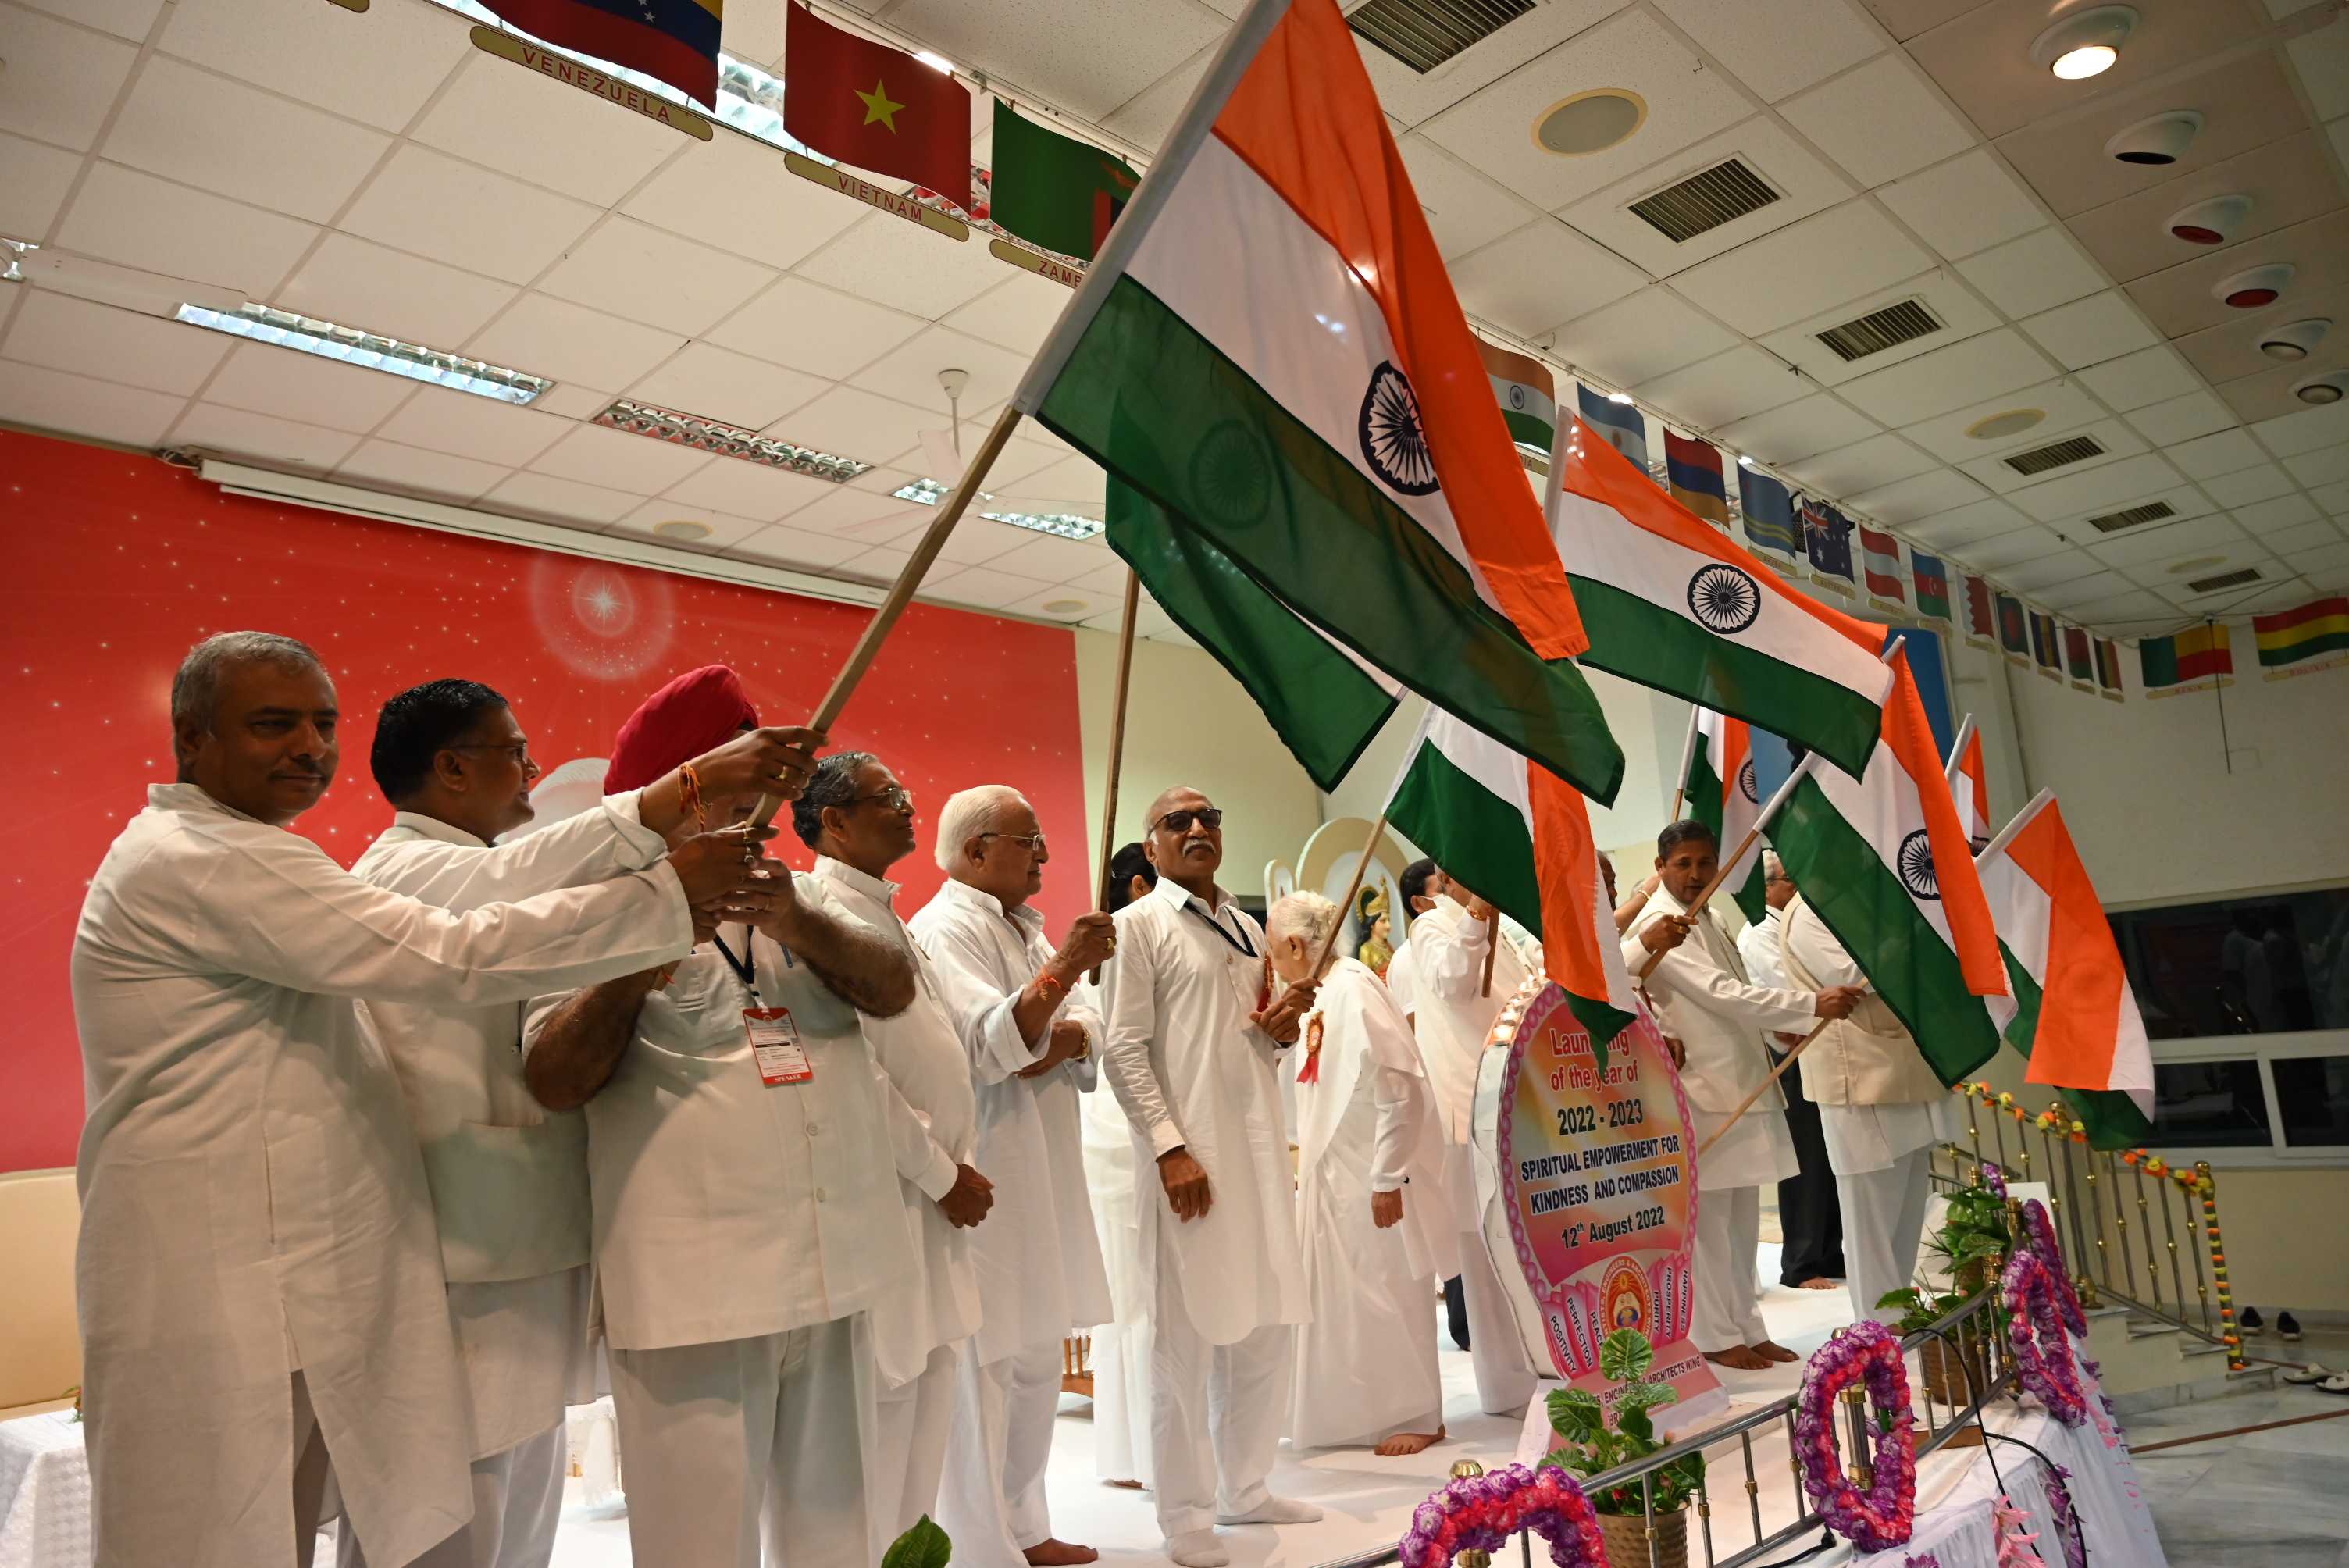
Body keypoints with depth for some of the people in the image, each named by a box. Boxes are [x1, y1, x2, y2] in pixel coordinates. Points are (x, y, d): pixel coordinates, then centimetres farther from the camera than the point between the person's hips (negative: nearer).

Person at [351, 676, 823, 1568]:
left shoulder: (473, 878, 19)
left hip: (524, 1249, 10)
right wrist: (693, 785, -44)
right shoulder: (401, 872, -11)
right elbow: (517, 880, -35)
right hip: (461, 1260, -10)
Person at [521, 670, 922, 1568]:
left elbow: (893, 990, -4)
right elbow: (552, 1083, -10)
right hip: (694, 1285, -4)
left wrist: (797, 921, -21)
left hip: (836, 1265, 5)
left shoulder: (806, 898, 13)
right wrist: (637, 966, -24)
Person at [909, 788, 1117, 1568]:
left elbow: (1091, 1031, 12)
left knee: (1035, 1363, 17)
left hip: (1040, 1176, 10)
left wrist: (1064, 1038, -9)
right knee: (981, 1366, -3)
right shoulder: (946, 929, -12)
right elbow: (985, 1048, -23)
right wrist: (1064, 969, -27)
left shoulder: (1023, 927, 17)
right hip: (980, 1176, -9)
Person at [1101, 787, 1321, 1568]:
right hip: (1188, 1150, -7)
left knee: (1265, 1327, 13)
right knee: (1186, 1336, 1)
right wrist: (1171, 1148, -18)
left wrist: (1283, 1027, 1)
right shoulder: (1138, 925, -4)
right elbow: (1124, 1050, -10)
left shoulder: (1249, 928, 15)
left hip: (1260, 1145, 7)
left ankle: (1244, 1487, 30)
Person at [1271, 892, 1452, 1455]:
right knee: (1340, 1294, 14)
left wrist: (1387, 1178, -20)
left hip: (1373, 1172, -9)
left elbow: (1398, 1086, -22)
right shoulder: (1318, 997, 8)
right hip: (1334, 1172, 9)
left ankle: (1417, 1418, 17)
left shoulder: (1354, 988, -18)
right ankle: (1357, 1412, 28)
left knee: (1387, 1292, 3)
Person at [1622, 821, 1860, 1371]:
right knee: (1708, 1219, -1)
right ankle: (1717, 1336, 9)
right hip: (1700, 1092, -9)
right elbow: (1721, 994, -23)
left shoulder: (1707, 920, 16)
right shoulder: (1659, 925, -14)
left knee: (1742, 1218, 14)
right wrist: (1812, 1005, -25)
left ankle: (1747, 1327, 23)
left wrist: (1780, 1033, 14)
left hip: (1740, 1085, 9)